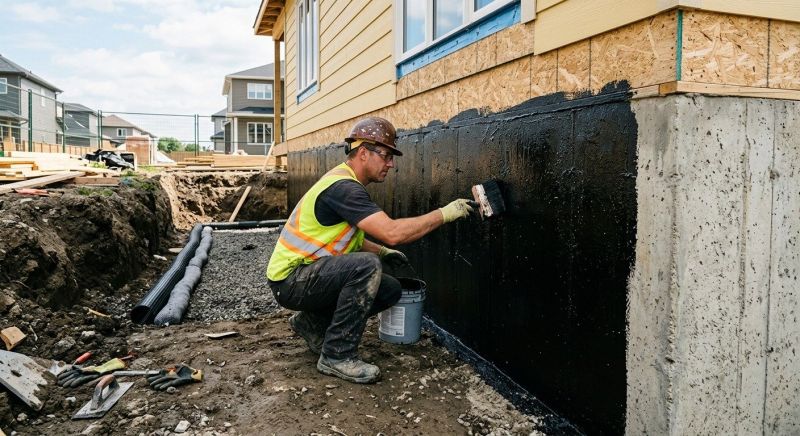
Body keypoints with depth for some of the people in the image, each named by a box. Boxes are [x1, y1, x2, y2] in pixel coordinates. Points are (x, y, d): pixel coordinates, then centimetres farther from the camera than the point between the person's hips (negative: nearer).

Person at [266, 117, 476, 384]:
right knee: (367, 266, -31)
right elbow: (392, 232, -32)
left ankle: (313, 322, 14)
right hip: (290, 280, -10)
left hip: (310, 275, 10)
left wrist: (383, 252, 5)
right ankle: (337, 356, -19)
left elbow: (348, 237, 20)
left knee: (390, 290, 2)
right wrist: (445, 214, -23)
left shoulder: (346, 183, 10)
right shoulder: (342, 187, -23)